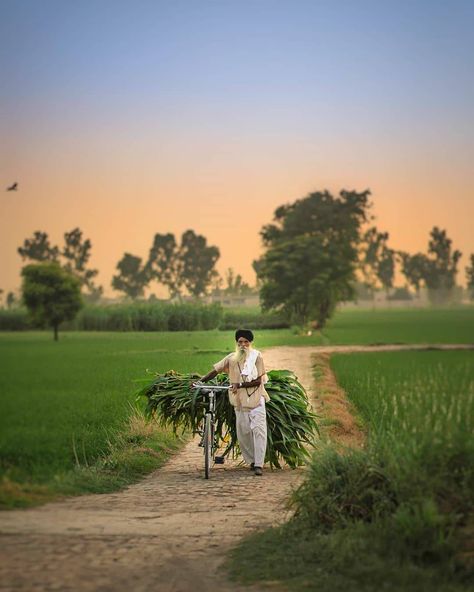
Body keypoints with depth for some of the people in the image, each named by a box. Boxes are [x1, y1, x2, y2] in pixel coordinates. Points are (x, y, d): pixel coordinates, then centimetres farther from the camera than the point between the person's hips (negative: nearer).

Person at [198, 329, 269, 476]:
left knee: (258, 430, -12)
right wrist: (200, 381, -7)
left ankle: (259, 465, -14)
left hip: (256, 399, -3)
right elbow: (215, 371, 5)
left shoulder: (256, 356, -5)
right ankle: (252, 461, 19)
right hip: (240, 401, 3)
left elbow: (258, 381, -10)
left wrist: (240, 384, -19)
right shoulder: (231, 358, 3)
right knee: (242, 433, 3)